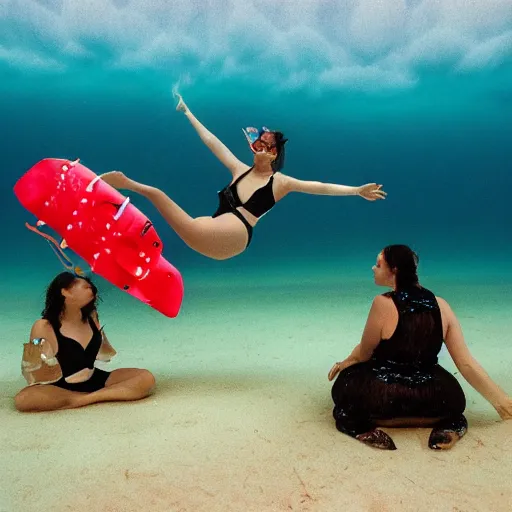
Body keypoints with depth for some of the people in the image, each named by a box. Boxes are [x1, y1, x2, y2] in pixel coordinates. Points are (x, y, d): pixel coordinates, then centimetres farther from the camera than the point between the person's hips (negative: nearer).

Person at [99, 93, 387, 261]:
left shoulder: (280, 181, 13)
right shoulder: (240, 169, 26)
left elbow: (320, 187, 7)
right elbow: (212, 141, 29)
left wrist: (357, 191, 0)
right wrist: (188, 113, 32)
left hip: (236, 232, -9)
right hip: (214, 237, 9)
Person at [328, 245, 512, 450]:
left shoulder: (383, 303, -17)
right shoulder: (441, 306, -3)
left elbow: (364, 353, -3)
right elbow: (466, 363, -2)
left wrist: (345, 363, 19)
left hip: (384, 397, -4)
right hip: (433, 399, 4)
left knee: (346, 381, 25)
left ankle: (362, 425, -5)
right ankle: (446, 423, 3)